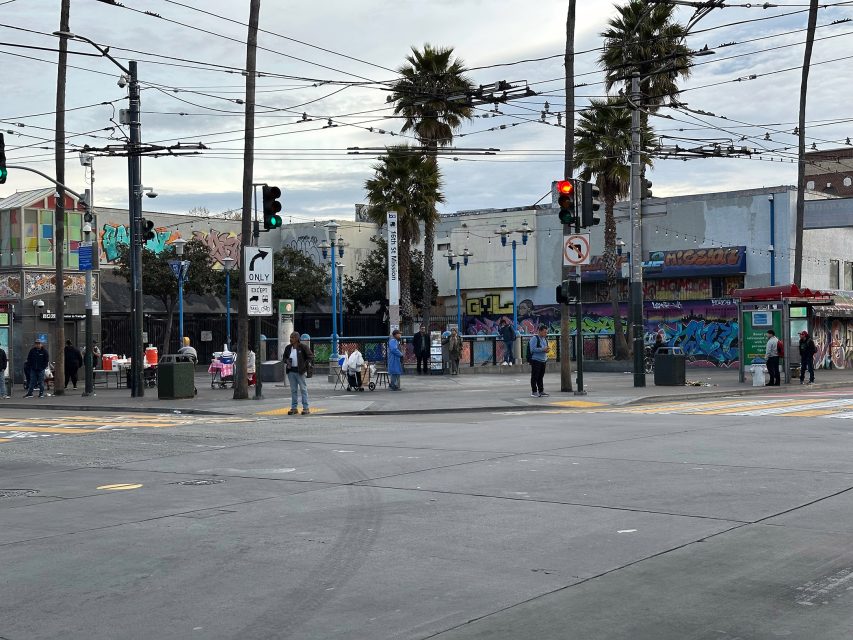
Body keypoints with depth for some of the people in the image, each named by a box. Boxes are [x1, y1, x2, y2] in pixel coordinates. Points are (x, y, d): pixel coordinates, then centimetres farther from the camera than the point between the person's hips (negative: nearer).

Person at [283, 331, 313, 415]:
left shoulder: (303, 347, -6)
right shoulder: (288, 348, 9)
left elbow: (311, 356, 0)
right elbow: (285, 357, 23)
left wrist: (307, 364, -12)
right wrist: (286, 362, 3)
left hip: (300, 371, -5)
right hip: (291, 371, 5)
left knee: (303, 389, -2)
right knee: (293, 390, 9)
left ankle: (306, 408, 1)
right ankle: (294, 408, 14)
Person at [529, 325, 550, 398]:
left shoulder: (545, 339, 16)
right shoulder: (534, 338, -8)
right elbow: (533, 349, -17)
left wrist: (546, 350, 2)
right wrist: (543, 349, -21)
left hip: (543, 361, 8)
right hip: (536, 360, -8)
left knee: (541, 377, 12)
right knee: (535, 377, -5)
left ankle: (541, 391, 17)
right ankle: (534, 392, -2)